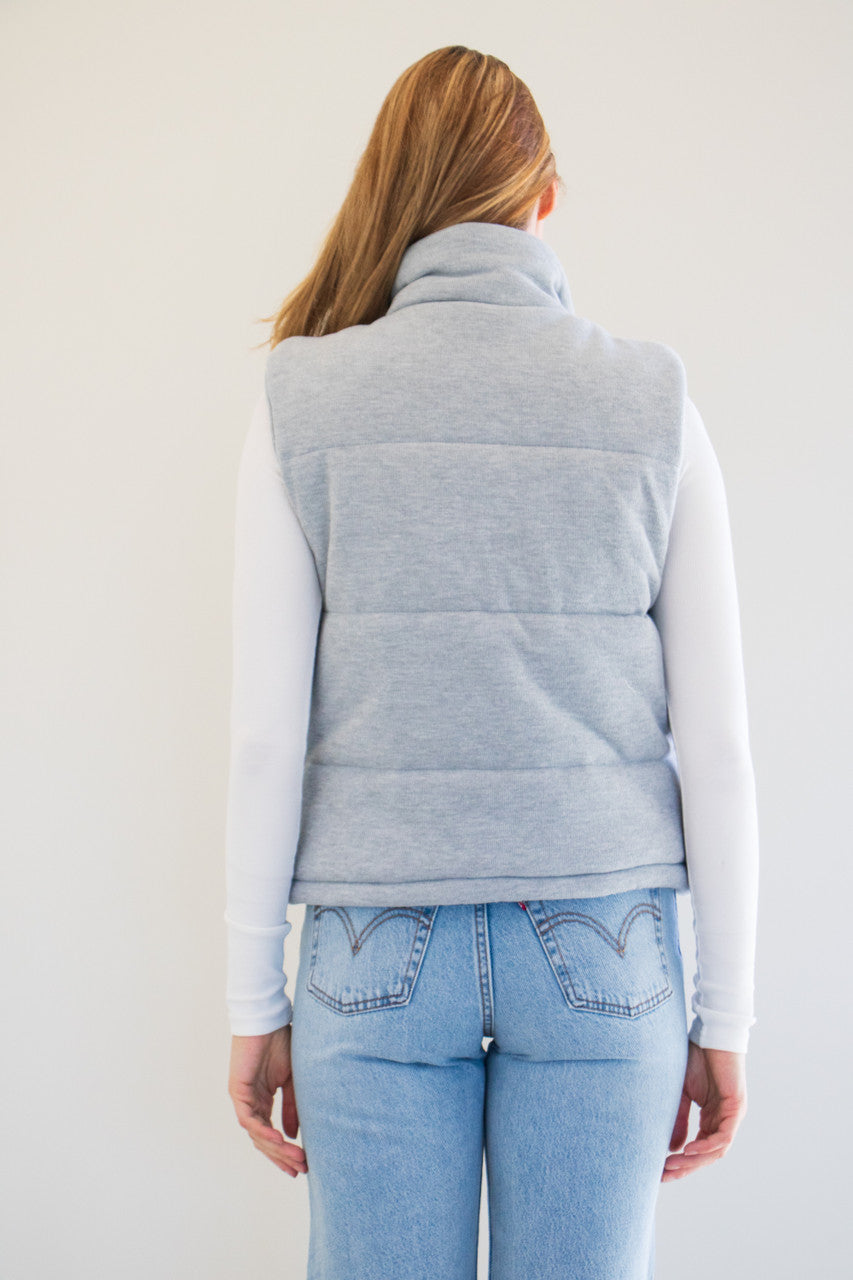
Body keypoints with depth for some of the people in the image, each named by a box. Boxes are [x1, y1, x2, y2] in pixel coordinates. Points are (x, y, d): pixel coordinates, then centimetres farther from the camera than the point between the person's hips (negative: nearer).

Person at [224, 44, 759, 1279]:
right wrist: (725, 1013, 7)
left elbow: (266, 732, -5)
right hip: (603, 946, 1)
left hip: (379, 947, 0)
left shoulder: (304, 397, -3)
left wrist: (256, 999, 5)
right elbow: (714, 738, -2)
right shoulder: (654, 397, -1)